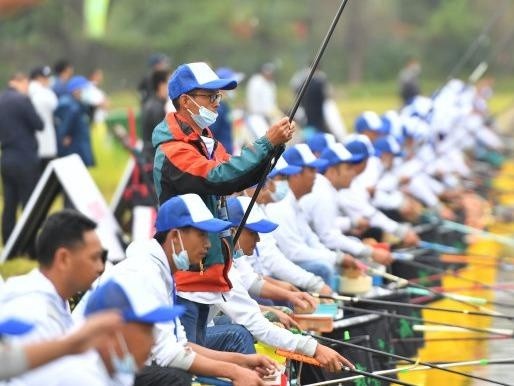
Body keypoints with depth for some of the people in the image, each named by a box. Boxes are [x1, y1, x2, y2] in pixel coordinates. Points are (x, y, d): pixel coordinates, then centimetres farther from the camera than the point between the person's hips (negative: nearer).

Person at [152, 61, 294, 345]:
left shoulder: (207, 143, 15)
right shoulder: (172, 151, -16)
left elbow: (244, 177, 10)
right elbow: (218, 178, -29)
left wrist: (275, 145, -7)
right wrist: (267, 143, -25)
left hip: (205, 276, 10)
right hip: (183, 279, -10)